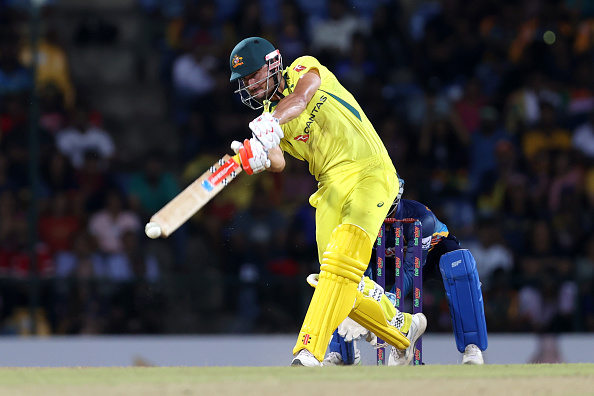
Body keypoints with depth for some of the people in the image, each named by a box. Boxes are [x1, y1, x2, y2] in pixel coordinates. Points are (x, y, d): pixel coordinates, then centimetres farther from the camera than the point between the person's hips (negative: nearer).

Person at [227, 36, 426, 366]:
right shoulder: (268, 119, 14)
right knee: (337, 285, -1)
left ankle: (309, 352, -33)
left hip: (368, 173, -6)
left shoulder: (305, 69, 3)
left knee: (341, 264, -23)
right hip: (331, 188, 6)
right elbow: (278, 162, -7)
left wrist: (273, 120, -42)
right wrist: (260, 160, -31)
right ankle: (403, 328, 22)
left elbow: (299, 99, -22)